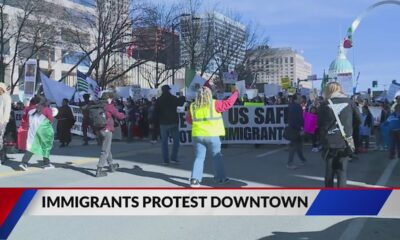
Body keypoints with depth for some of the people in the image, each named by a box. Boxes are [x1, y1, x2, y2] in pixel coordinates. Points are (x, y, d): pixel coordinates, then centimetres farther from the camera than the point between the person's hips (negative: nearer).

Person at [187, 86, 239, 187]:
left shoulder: (193, 106, 4)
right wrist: (235, 94, 12)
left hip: (197, 135, 3)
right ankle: (220, 178, 22)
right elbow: (228, 103, -3)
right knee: (217, 156, 13)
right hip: (212, 135, -3)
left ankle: (195, 179, -3)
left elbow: (189, 120, 14)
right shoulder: (214, 104, -8)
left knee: (199, 157, 9)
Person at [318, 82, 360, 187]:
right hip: (345, 141, 0)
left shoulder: (325, 104, -1)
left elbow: (319, 123, 3)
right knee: (342, 170, 6)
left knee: (329, 169, 15)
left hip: (329, 142, 0)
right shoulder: (349, 102, 2)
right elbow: (358, 120, 9)